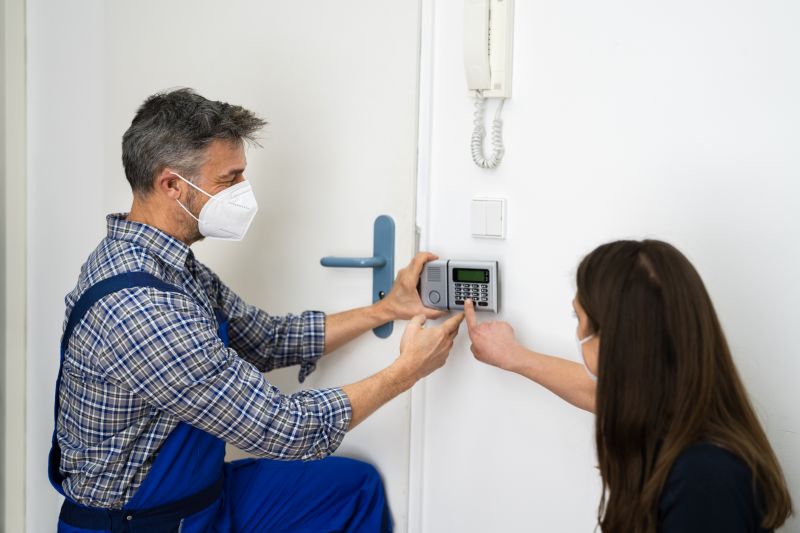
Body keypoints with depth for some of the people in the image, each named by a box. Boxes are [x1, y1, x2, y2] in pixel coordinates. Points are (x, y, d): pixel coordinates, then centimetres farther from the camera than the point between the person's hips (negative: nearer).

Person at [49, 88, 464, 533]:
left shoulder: (171, 264, -1)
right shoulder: (138, 307, -30)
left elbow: (269, 339, 8)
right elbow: (280, 428, -25)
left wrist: (388, 307, 3)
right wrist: (406, 371, -15)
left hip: (199, 493, 8)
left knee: (356, 484, 14)